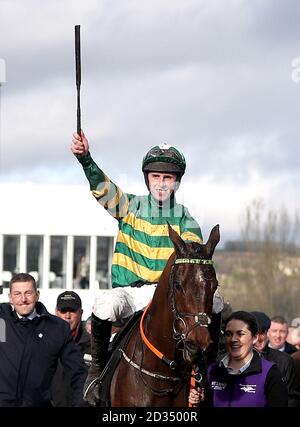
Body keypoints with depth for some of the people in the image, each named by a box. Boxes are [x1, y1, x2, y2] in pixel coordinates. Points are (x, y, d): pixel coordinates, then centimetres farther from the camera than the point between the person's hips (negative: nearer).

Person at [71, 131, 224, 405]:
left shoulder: (184, 219, 9)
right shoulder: (131, 207, 8)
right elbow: (102, 187, -9)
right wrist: (85, 159, -28)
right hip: (130, 291, -1)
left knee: (213, 303, -25)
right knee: (106, 305, -35)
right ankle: (98, 367, -10)